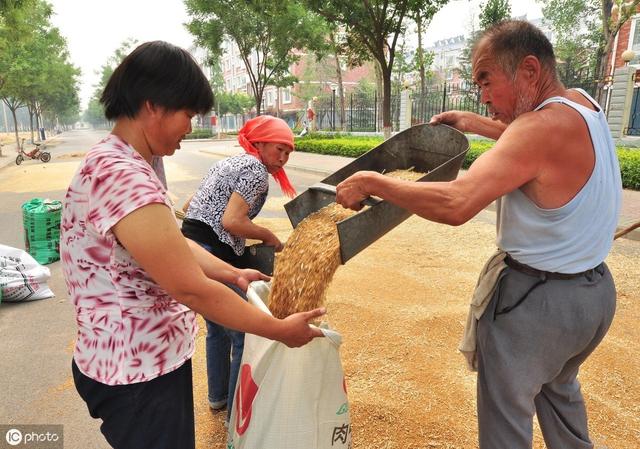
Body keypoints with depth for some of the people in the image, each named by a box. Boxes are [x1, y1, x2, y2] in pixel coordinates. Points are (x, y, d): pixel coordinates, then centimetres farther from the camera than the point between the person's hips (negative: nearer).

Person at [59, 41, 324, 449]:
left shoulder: (122, 165, 5)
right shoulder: (123, 178, -29)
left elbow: (173, 244, 12)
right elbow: (191, 289, -28)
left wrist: (235, 274, 6)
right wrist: (281, 331, -18)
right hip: (137, 374, -10)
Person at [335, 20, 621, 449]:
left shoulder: (544, 126, -26)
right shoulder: (583, 103, 1)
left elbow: (456, 204, -36)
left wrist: (371, 182, -27)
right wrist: (475, 123, 14)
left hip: (536, 298, -9)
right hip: (596, 290, 9)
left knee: (506, 412, 11)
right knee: (558, 386, 32)